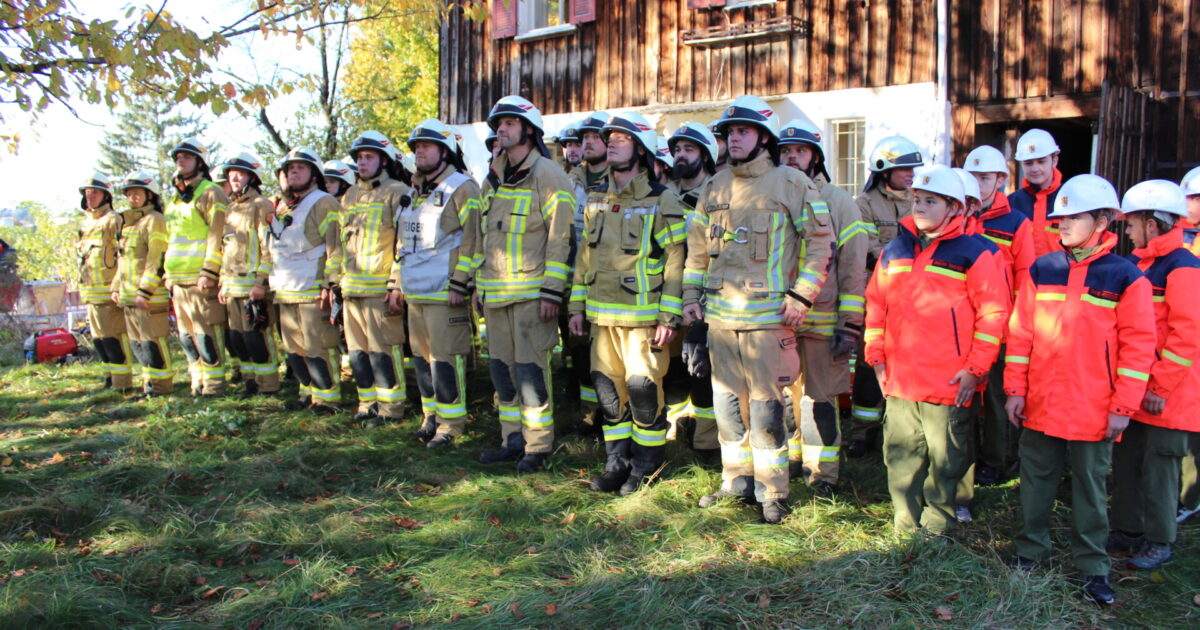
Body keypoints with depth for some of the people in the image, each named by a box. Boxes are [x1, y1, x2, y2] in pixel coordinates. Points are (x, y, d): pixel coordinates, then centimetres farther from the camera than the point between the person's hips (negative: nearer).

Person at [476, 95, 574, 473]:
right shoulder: (494, 178, 17)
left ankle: (538, 447, 6)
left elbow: (560, 237, -12)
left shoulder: (547, 175, -7)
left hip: (531, 291, -8)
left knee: (530, 369, -5)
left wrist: (552, 290, -17)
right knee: (502, 367, 12)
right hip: (496, 292, 8)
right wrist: (480, 283, 19)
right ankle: (513, 440, 23)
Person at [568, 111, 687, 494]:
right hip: (601, 315, 6)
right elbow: (585, 256, 17)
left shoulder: (661, 201, -5)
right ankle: (618, 462, 22)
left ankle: (646, 466, 15)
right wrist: (577, 306, 12)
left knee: (643, 388, -2)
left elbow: (675, 261, -7)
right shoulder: (596, 200, 13)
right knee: (608, 389, 9)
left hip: (643, 316, -5)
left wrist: (669, 317, -12)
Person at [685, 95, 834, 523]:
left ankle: (772, 492, 8)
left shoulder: (791, 184, -2)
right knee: (727, 402, 12)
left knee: (766, 406, -4)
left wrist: (801, 295, -9)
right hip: (720, 316, 6)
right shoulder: (715, 187, 13)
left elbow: (820, 243, -2)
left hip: (768, 317, -5)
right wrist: (691, 295, 12)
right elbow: (698, 247, 19)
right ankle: (737, 480, 26)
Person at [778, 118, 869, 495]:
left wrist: (850, 326, -8)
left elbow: (853, 268, -2)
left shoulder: (837, 201, 1)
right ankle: (788, 460, 24)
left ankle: (822, 472, 14)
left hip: (822, 320, -3)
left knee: (819, 397, 2)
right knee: (782, 394, 9)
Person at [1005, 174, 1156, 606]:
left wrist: (1123, 407, -7)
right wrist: (1015, 389, 2)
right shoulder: (1041, 271, 2)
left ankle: (1092, 566, 23)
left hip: (1095, 411, -2)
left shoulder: (1127, 278, -5)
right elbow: (1020, 333, 5)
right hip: (1039, 405, 3)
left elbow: (1138, 347, -5)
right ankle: (1032, 548, 30)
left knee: (1090, 488, 9)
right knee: (1036, 479, 14)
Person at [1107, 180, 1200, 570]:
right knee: (1125, 460, 14)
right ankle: (1127, 531, 28)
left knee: (1158, 466, 2)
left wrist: (1160, 386, -18)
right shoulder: (1137, 264, 11)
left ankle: (1158, 542, 17)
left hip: (1166, 395, -8)